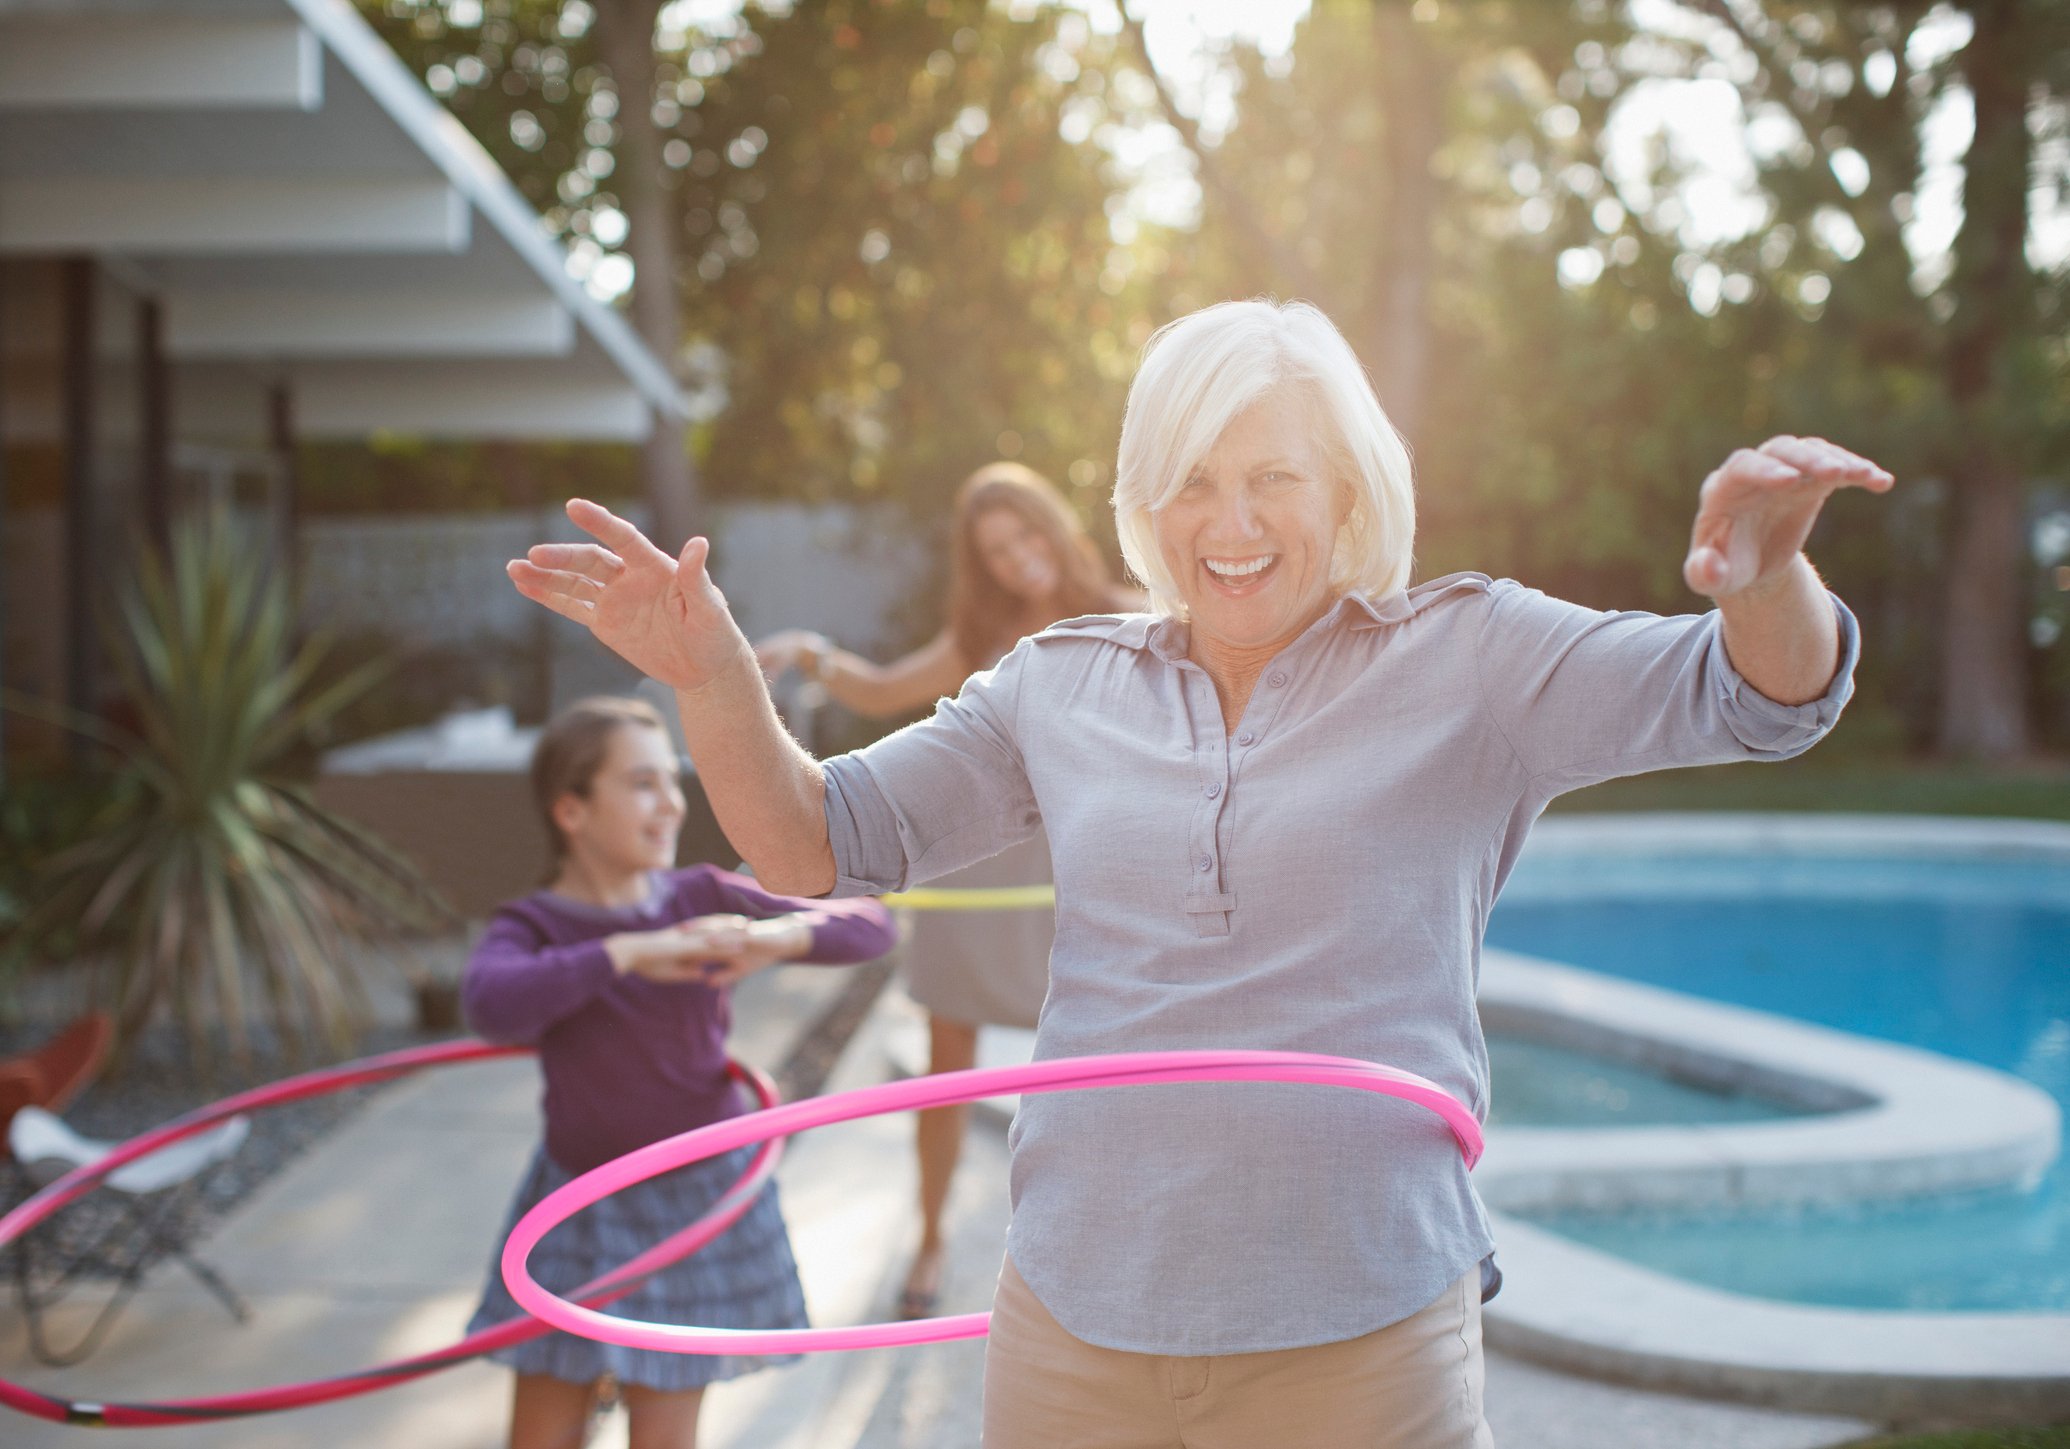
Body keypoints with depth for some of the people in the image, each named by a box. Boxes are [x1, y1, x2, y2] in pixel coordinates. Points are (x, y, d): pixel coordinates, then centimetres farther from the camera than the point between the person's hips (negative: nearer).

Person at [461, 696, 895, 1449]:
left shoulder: (703, 899, -5)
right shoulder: (532, 926, -10)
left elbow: (869, 924, -8)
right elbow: (492, 1005, -34)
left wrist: (775, 937, -28)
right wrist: (629, 953, -37)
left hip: (699, 1196, 0)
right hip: (578, 1207, 0)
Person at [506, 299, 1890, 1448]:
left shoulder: (1462, 660, 0)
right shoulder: (1064, 686, 8)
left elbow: (1757, 696, -10)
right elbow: (819, 842, 11)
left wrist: (1765, 575, -33)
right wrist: (714, 675, -7)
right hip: (1073, 1335, 3)